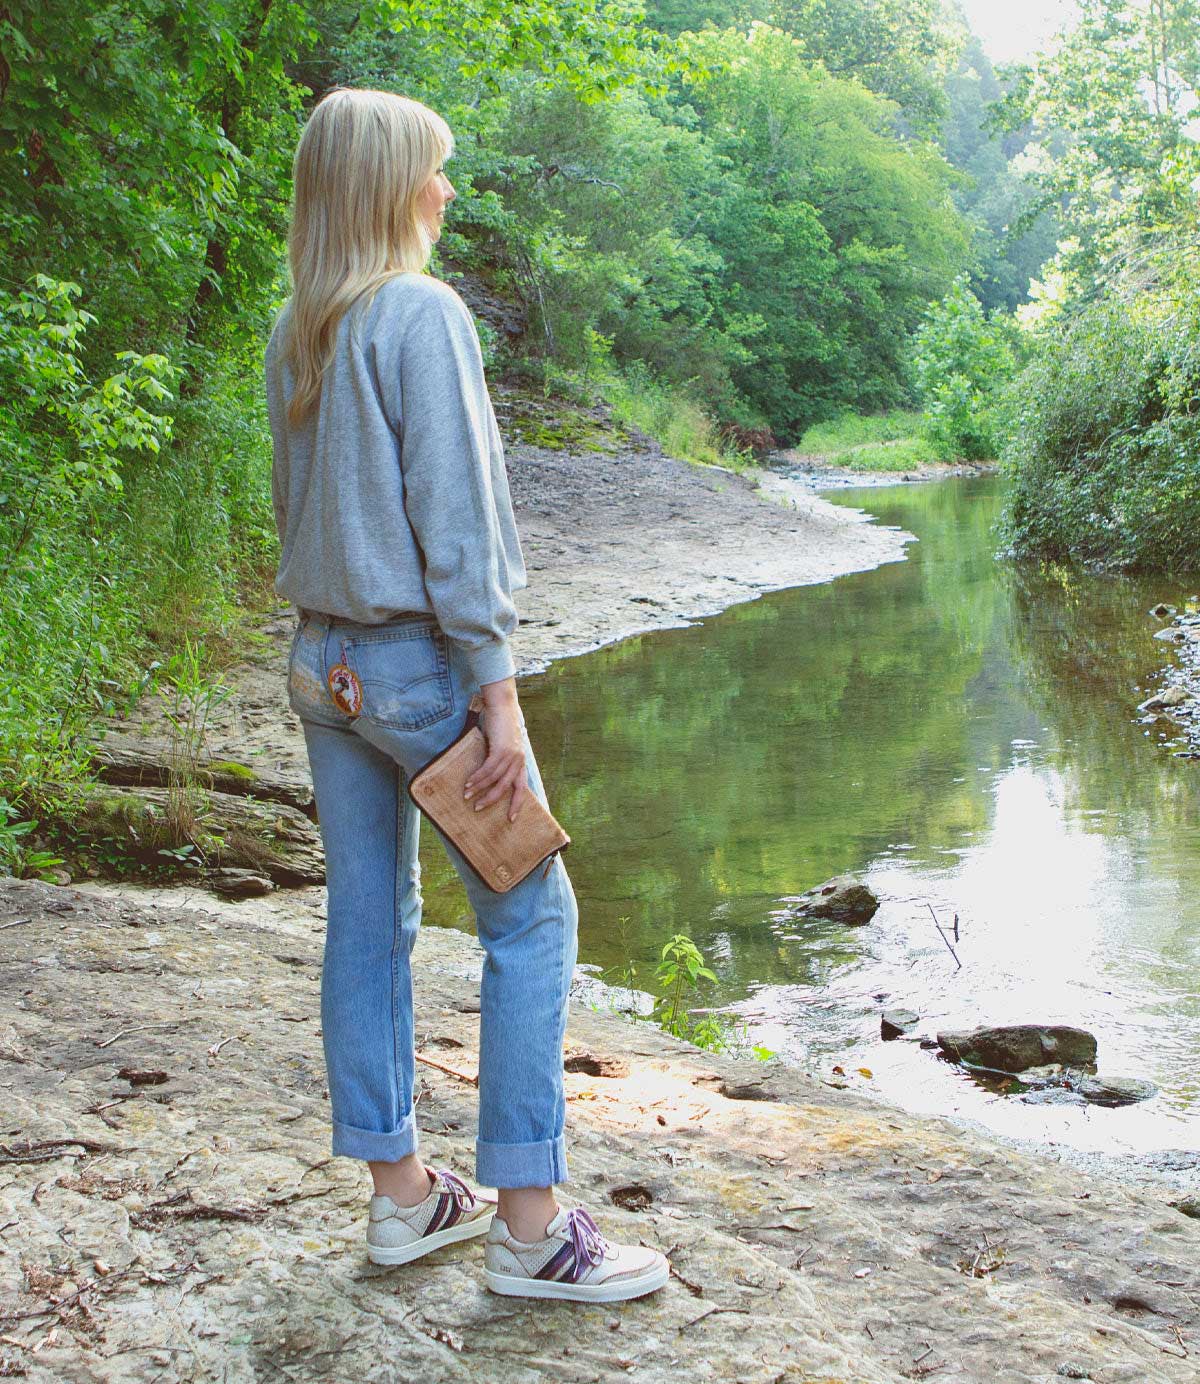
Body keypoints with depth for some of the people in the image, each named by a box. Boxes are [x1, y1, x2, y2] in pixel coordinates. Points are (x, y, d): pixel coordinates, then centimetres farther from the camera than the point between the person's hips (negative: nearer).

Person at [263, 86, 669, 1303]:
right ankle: (528, 1224, 1)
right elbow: (453, 518, -17)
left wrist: (332, 641, 19)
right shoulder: (423, 314, -13)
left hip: (322, 663, 8)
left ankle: (400, 1195, 21)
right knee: (530, 919, 0)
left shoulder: (293, 335, 11)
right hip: (416, 658, -8)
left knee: (367, 919, 11)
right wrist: (499, 694, -15)